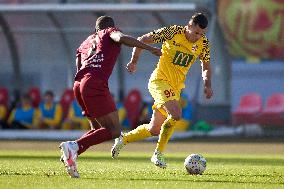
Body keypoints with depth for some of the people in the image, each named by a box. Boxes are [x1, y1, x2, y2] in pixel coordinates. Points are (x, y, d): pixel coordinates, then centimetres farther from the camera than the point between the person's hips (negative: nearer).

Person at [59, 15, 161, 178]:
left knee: (99, 129, 20)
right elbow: (122, 38, -8)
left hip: (78, 84, 8)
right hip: (95, 84, -8)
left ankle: (71, 153, -1)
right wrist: (150, 49, -8)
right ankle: (74, 146, -26)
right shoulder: (110, 32, 16)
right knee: (114, 131, -10)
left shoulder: (85, 43, 33)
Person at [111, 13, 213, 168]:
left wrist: (207, 85, -3)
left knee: (154, 129, 10)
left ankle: (123, 139, 33)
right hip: (160, 80, -6)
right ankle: (158, 154, -15)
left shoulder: (203, 43, 0)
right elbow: (142, 40, -6)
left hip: (176, 87, 6)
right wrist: (134, 61, -12)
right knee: (176, 114, -28)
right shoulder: (173, 32, -14)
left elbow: (206, 67, 15)